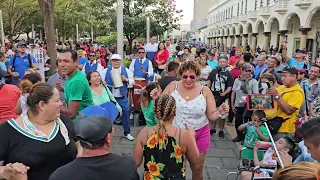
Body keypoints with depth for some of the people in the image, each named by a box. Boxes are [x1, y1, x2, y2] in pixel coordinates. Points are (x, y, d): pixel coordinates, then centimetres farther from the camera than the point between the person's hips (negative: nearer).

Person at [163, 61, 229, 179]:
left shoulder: (205, 91, -6)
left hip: (199, 135, 1)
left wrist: (220, 113, -22)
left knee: (197, 170, 17)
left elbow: (211, 116, -2)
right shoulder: (172, 86, -6)